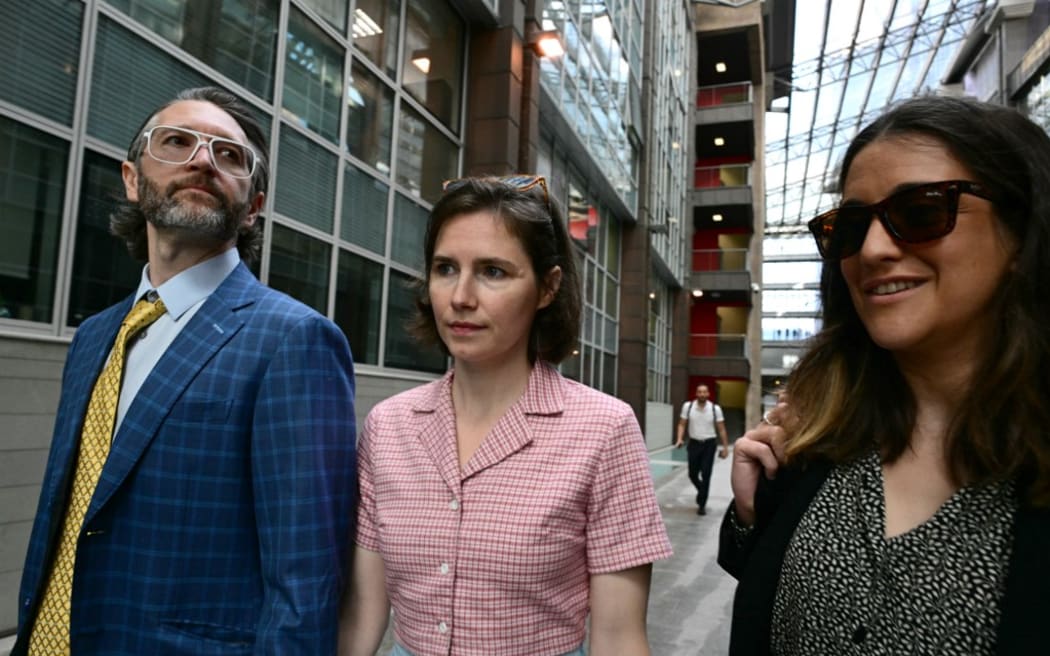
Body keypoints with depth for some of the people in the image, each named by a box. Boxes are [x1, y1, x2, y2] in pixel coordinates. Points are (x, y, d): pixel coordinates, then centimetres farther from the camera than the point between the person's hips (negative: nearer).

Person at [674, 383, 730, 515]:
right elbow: (682, 424, 1)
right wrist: (680, 439, -14)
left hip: (709, 444, -1)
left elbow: (721, 429, -1)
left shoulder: (715, 408, -7)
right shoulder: (687, 406, -5)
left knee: (706, 475, -4)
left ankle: (702, 504, 8)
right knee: (692, 474, 9)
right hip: (694, 444, 2)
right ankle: (702, 491, 41)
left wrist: (725, 447, -2)